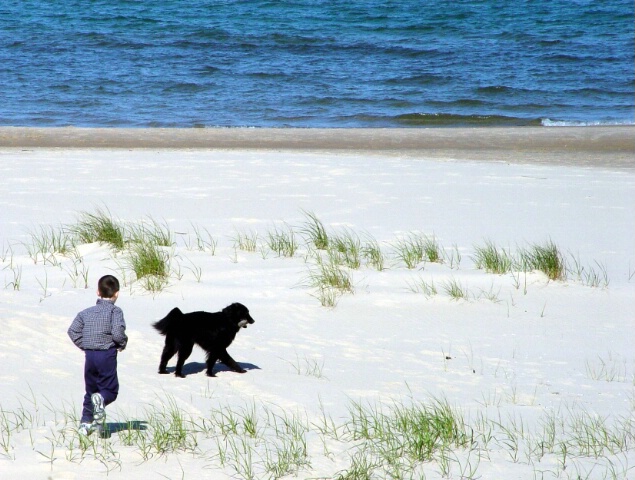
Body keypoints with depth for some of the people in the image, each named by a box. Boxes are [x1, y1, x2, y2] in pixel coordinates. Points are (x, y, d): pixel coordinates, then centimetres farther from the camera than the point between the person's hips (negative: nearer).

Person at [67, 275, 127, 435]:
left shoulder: (86, 313, 9)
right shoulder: (115, 311, -8)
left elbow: (72, 331, 3)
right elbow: (117, 333, -20)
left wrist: (84, 345, 12)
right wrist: (123, 343, 0)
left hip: (89, 355, 5)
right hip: (107, 355, -5)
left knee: (90, 390, 18)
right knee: (110, 389, 5)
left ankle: (86, 422, 12)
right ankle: (101, 399, -30)